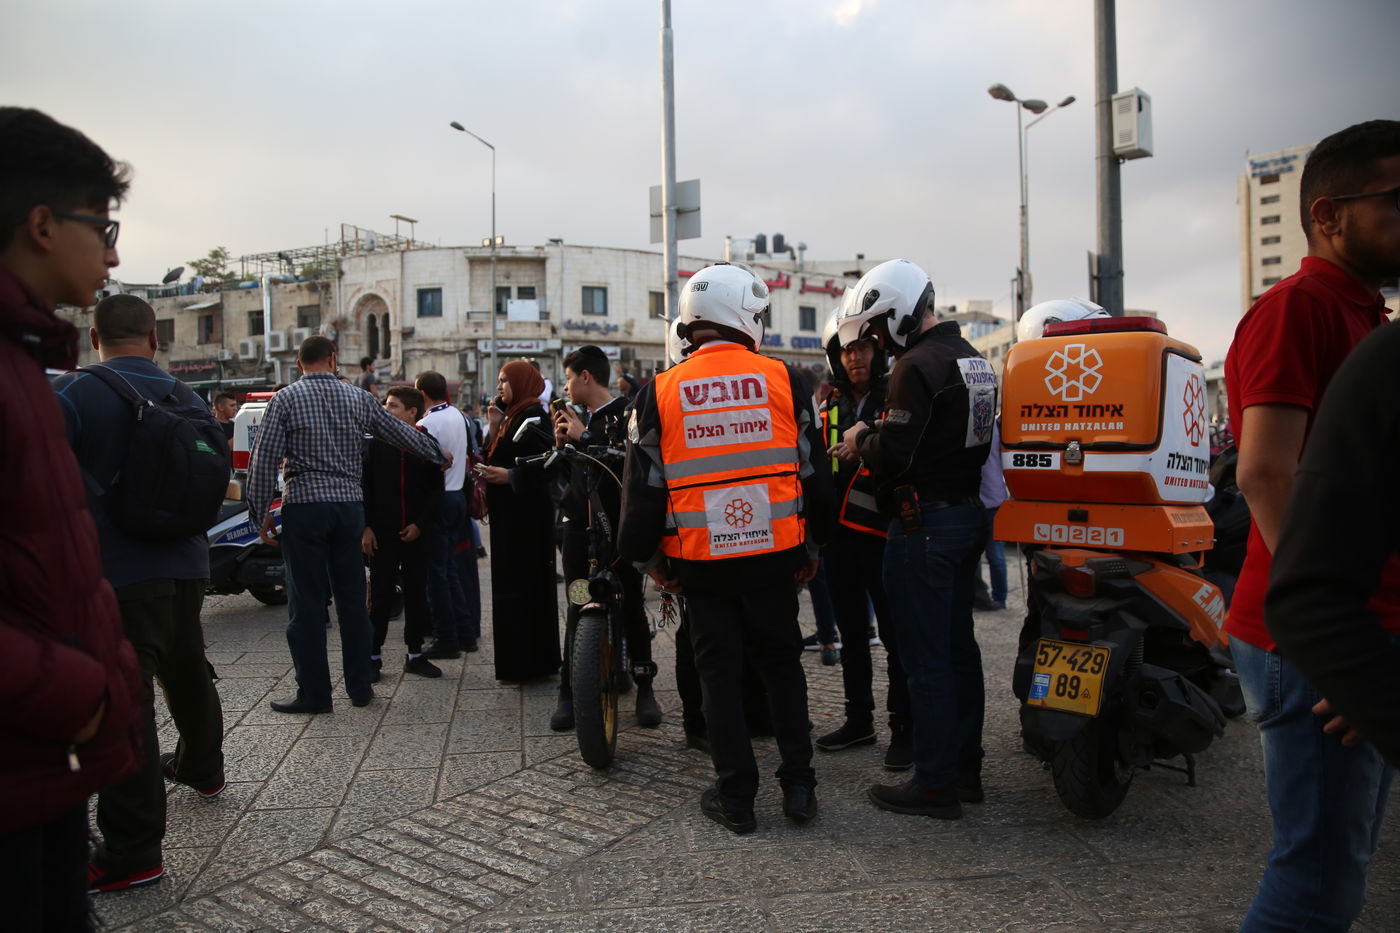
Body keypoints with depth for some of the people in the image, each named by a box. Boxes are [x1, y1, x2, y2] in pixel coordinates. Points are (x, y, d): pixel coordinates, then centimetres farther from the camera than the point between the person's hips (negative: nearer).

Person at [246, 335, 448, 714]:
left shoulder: (285, 399, -1)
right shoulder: (359, 398, 7)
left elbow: (265, 459, -5)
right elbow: (402, 433, 16)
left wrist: (261, 513, 1)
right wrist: (439, 455, 31)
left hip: (303, 507, -3)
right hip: (349, 505, 3)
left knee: (307, 602, 3)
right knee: (352, 599, 10)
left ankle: (313, 693, 9)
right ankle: (360, 687, 17)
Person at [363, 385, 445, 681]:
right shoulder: (377, 443, 2)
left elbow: (436, 490, 1)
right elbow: (365, 487, 2)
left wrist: (421, 525, -8)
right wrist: (366, 527, -6)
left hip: (416, 533, 1)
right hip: (382, 533, 0)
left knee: (417, 595, 8)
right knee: (380, 595, 3)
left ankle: (416, 654, 19)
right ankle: (373, 655, 13)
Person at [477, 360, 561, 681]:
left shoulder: (533, 415, -11)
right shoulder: (512, 415, 17)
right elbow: (497, 459, 15)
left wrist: (510, 476, -23)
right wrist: (495, 427, 7)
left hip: (526, 513, -10)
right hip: (509, 513, 10)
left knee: (523, 584, -6)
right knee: (513, 584, 12)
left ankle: (528, 663, 2)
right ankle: (525, 662, 20)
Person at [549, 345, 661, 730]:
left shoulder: (627, 415, -5)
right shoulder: (577, 419, 18)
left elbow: (630, 464, -22)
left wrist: (584, 437, -15)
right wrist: (561, 444, 4)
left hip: (620, 524, -5)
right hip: (580, 525, 6)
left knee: (632, 607, 2)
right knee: (576, 609, 3)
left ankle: (644, 687, 13)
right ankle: (568, 691, 8)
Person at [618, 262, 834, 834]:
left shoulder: (660, 392, -2)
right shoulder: (783, 381, -1)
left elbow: (642, 486, -1)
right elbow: (815, 474, 4)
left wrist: (648, 558, 11)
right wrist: (813, 548, 15)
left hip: (701, 559, 0)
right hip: (774, 554, 1)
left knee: (719, 673, 11)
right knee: (782, 665, 17)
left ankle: (736, 798, 19)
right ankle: (798, 785, 23)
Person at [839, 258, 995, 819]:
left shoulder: (918, 365, -16)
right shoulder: (973, 358, 14)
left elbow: (893, 453, -23)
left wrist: (861, 438, -2)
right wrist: (878, 439, 16)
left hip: (926, 523, -10)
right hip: (969, 515, 10)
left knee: (925, 658, -1)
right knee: (958, 646, 16)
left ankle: (935, 784, 8)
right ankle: (966, 768, 26)